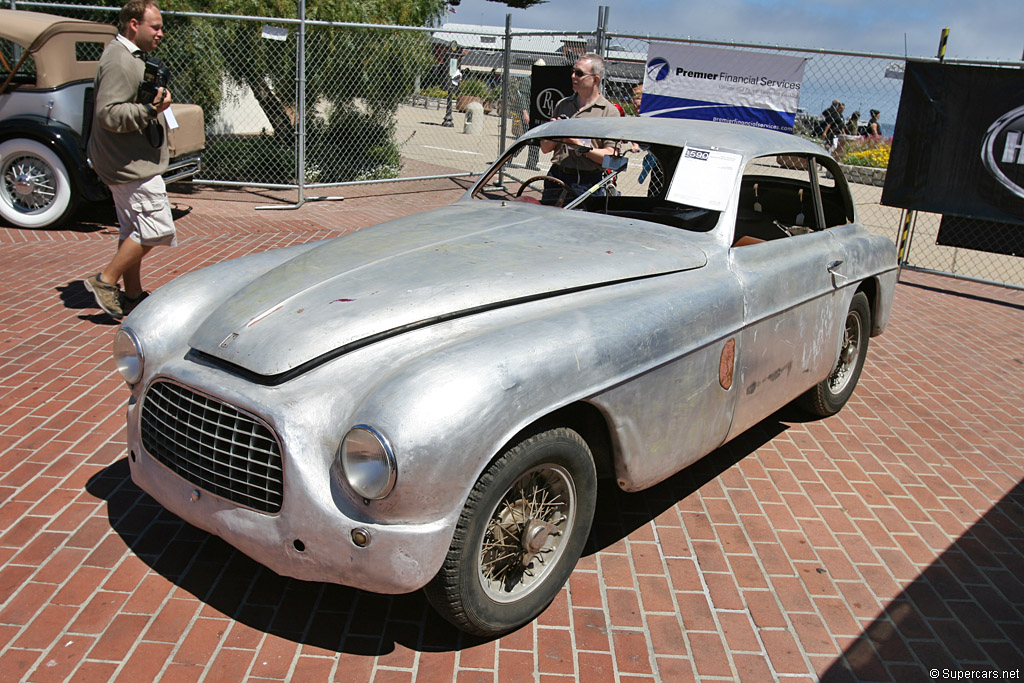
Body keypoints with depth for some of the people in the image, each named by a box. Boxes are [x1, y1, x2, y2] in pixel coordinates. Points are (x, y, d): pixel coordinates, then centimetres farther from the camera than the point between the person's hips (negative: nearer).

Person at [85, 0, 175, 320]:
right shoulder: (119, 61, -17)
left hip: (130, 162, 11)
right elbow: (108, 114, -26)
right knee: (156, 228, -11)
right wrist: (149, 110, -32)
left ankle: (132, 295, 22)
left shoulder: (131, 57, 18)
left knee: (134, 230, 14)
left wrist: (155, 103, 19)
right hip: (131, 165, -11)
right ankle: (106, 281, -2)